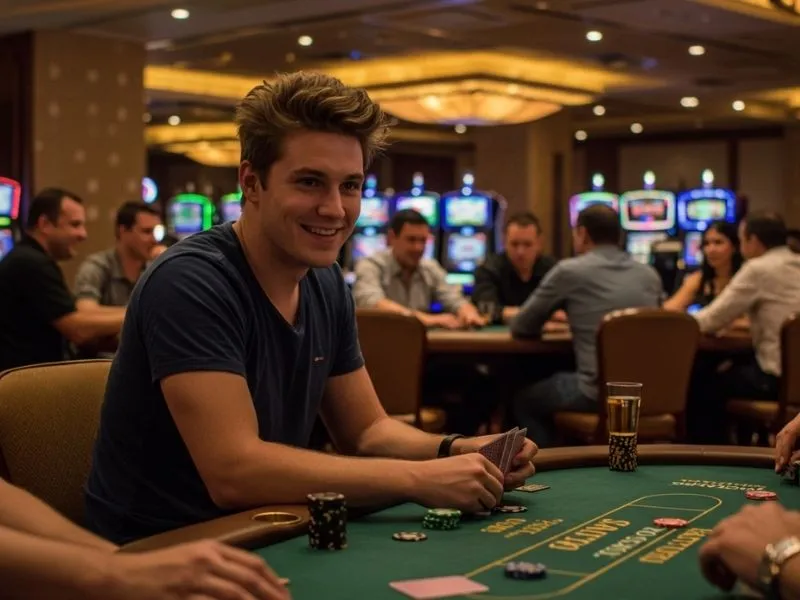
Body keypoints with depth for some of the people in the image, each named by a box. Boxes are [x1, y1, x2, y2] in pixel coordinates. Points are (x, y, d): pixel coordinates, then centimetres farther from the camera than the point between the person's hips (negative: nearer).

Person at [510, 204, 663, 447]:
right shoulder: (650, 275, 11)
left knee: (523, 399, 23)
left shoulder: (569, 270, -2)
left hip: (599, 394, -6)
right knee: (559, 382, 35)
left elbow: (520, 328, 7)